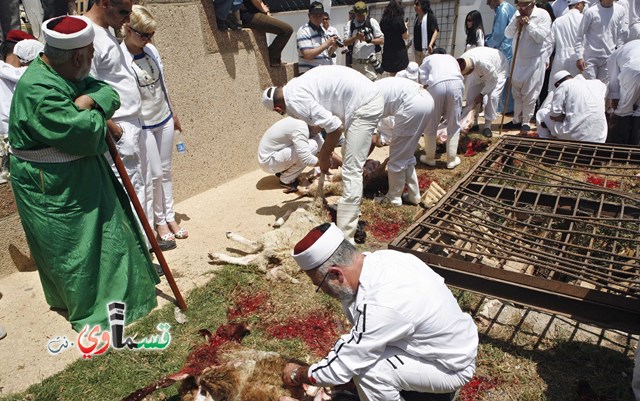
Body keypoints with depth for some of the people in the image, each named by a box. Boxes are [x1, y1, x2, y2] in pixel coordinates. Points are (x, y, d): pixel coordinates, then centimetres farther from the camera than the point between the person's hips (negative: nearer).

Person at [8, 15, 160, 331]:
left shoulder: (63, 72, 0)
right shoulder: (38, 90, -30)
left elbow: (109, 93, 0)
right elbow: (85, 134, -33)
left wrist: (90, 100, -21)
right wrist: (97, 116, -12)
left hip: (80, 177, 9)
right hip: (52, 190, -9)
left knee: (100, 231, 24)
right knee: (76, 248, 7)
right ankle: (91, 311, 27)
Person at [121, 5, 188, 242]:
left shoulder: (151, 50, 2)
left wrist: (173, 113, 18)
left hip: (164, 120, 6)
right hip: (142, 125, -6)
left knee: (166, 171, 12)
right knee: (155, 174, 2)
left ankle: (170, 217, 24)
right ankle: (159, 221, 21)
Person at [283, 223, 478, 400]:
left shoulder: (382, 305, -36)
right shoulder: (380, 258, -15)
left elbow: (340, 368, -24)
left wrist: (297, 375, -7)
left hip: (451, 365, -7)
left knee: (368, 371, -24)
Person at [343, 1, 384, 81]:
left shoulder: (372, 22, 1)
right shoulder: (351, 24, 7)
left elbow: (382, 40, 0)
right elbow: (345, 43, 3)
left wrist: (368, 40, -14)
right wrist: (356, 37, -14)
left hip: (369, 62, -3)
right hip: (355, 62, 3)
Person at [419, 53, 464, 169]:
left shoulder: (428, 59, 32)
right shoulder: (451, 58, 37)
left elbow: (422, 78, 12)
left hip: (436, 85, -2)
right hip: (455, 84, 2)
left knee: (430, 126, 13)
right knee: (454, 126, 13)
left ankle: (430, 158, 23)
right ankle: (451, 160, 20)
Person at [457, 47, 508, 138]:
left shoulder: (484, 63, -46)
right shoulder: (461, 63, -29)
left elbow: (493, 80, -30)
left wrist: (482, 94, -25)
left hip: (498, 70, -6)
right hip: (480, 73, 6)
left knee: (492, 96, -21)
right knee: (471, 94, -6)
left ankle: (487, 126, -11)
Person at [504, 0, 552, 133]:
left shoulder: (543, 15, -11)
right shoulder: (517, 14, 5)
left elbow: (541, 36, -19)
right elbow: (508, 34, 3)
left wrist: (529, 23, -20)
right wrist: (515, 22, -13)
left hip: (536, 60, -5)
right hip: (519, 59, 6)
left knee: (530, 93, -2)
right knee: (517, 91, 10)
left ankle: (526, 122, 7)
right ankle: (517, 120, 21)